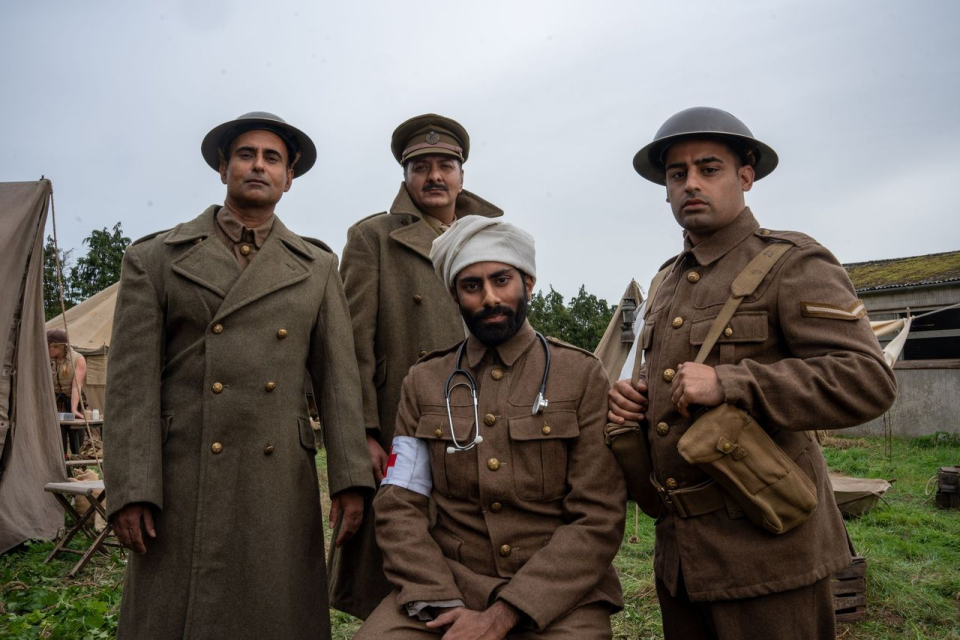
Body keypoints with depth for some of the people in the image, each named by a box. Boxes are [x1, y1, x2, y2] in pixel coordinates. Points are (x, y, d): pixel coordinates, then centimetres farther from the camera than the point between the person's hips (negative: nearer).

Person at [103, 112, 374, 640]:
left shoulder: (317, 267, 11)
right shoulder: (154, 258, 6)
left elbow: (337, 377, 5)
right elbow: (132, 379, 0)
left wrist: (349, 479, -2)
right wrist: (129, 490, -7)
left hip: (282, 483, 1)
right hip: (182, 482, -1)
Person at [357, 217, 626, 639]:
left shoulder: (584, 377, -1)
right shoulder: (424, 383, 7)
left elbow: (598, 520, -6)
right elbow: (399, 505, 2)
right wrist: (441, 604, -13)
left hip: (558, 593, -1)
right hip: (449, 582, 2)